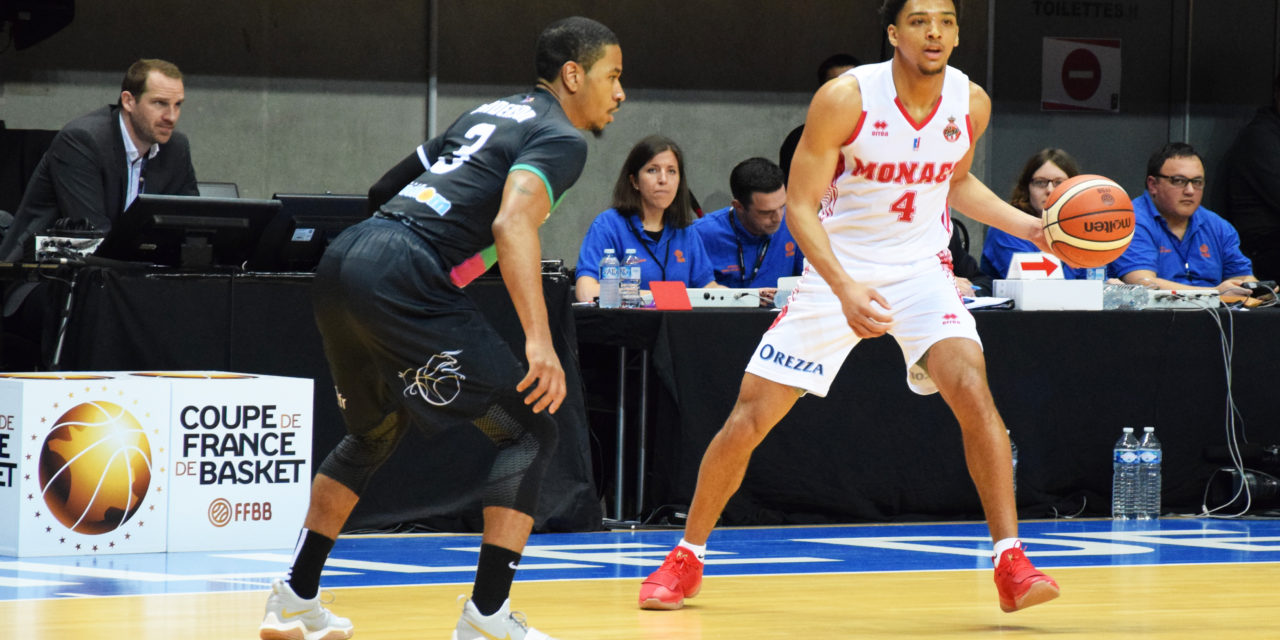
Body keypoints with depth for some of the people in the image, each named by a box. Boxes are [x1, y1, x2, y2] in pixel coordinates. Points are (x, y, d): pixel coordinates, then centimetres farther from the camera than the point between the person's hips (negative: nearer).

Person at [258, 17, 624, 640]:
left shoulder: (492, 112, 26)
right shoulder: (560, 137, 0)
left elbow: (388, 189, 31)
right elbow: (513, 223, -18)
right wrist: (539, 342, -24)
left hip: (341, 260, 9)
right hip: (402, 276, -9)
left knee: (374, 431, 30)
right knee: (529, 428, 0)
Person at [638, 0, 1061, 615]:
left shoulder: (971, 103, -6)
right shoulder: (844, 99, -19)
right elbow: (800, 206, -16)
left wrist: (1029, 227, 2)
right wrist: (845, 288, -30)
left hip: (920, 270, 2)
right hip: (836, 272, -2)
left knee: (971, 388, -24)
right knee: (749, 418, -1)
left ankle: (1011, 564, -19)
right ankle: (686, 558, 20)